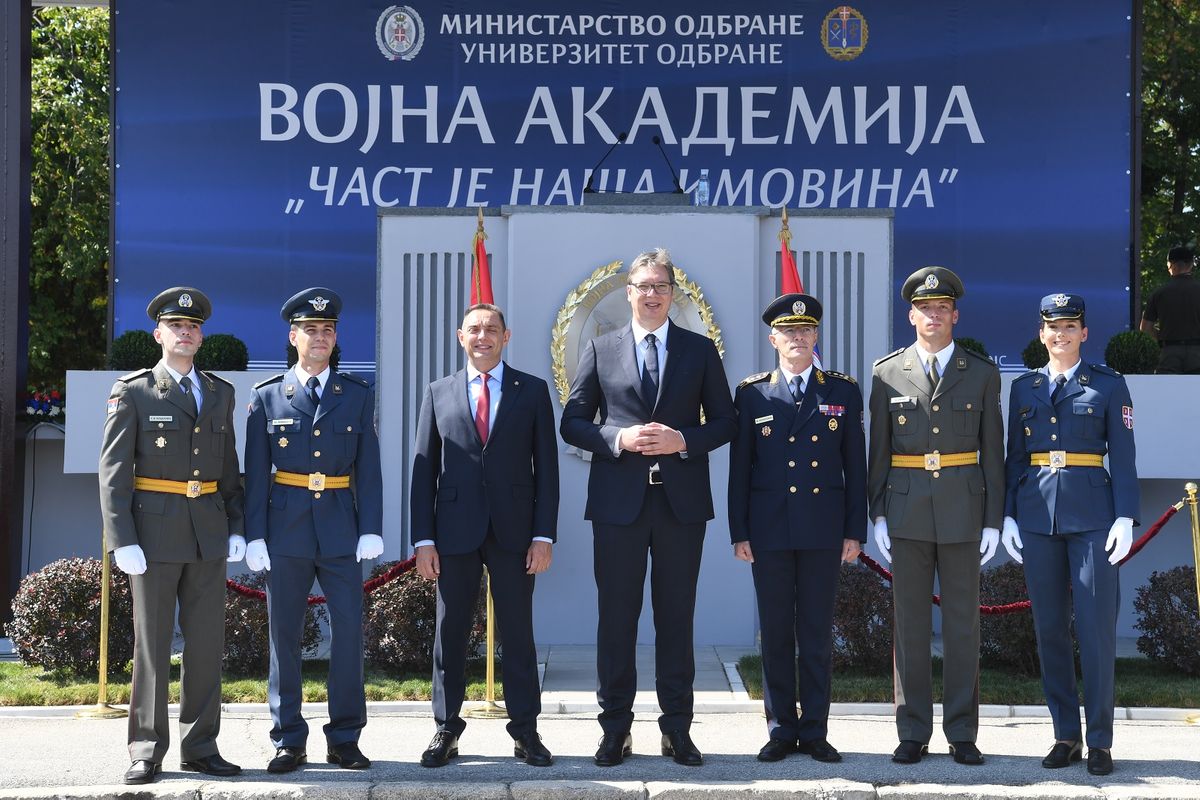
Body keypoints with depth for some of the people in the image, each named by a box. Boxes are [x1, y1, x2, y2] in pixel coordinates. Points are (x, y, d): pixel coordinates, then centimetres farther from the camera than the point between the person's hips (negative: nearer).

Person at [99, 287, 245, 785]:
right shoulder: (132, 392, -1)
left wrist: (236, 528, 6)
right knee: (152, 642, 0)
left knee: (206, 641, 5)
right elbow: (113, 472, -5)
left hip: (208, 533, 4)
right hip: (155, 532, -4)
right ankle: (147, 751, 7)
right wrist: (122, 540, -12)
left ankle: (200, 747, 12)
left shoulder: (219, 393, 13)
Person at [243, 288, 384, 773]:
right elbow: (255, 472, 3)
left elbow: (369, 469, 6)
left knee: (349, 631, -2)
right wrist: (255, 535, -4)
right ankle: (289, 741, 12)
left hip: (340, 528, 1)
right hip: (286, 529, 0)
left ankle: (344, 738, 8)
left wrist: (371, 530, -3)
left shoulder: (357, 396, 9)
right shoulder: (267, 397, 6)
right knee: (284, 636, 3)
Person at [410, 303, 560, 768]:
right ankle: (446, 730, 14)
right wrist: (423, 538, -1)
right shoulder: (439, 393, 9)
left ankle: (525, 731, 12)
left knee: (518, 633, 4)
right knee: (449, 633, 5)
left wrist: (544, 535, -5)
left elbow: (546, 468, 3)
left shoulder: (532, 391, 6)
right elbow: (424, 470, 6)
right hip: (455, 533, 1)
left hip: (513, 532, -1)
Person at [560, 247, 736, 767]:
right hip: (618, 500, 0)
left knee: (676, 616, 6)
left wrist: (683, 440, -11)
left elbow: (725, 422, 7)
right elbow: (572, 422, 5)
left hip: (682, 501, 0)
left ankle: (677, 728, 14)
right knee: (616, 616, 3)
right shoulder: (601, 350, 7)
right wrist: (619, 439, -12)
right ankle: (616, 728, 12)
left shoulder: (700, 350, 8)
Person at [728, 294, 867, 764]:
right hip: (770, 531, 0)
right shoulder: (752, 394, 5)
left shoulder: (843, 393, 6)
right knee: (776, 633, 5)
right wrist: (739, 532, 0)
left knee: (818, 634, 4)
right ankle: (781, 730, 13)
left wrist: (855, 531, 0)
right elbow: (739, 468, 5)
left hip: (823, 531, 0)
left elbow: (856, 466, 6)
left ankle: (814, 731, 12)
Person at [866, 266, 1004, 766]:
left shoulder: (982, 373, 6)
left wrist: (993, 521, -1)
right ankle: (913, 733, 11)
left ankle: (962, 734, 11)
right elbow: (878, 450, 7)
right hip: (907, 510, 0)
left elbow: (992, 452, 5)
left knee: (963, 623, 3)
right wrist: (878, 515, 0)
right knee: (910, 624, 4)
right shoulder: (887, 373, 6)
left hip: (963, 509, 0)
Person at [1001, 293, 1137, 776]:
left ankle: (1099, 741, 4)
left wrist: (1125, 517, -8)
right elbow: (1014, 458, 13)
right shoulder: (1024, 388, 12)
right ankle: (1066, 736, 14)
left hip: (1091, 514, -3)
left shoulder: (1108, 385, 4)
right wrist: (1007, 516, 6)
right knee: (1050, 629, 5)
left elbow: (1122, 457, 0)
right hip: (1037, 515, 3)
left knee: (1096, 628, -4)